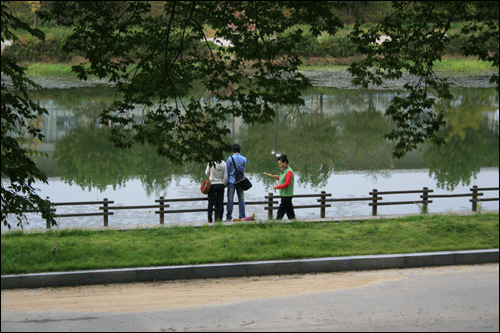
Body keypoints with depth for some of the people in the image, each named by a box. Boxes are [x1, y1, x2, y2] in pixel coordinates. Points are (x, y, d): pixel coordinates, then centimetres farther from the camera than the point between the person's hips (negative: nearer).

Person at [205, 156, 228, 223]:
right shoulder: (224, 164, -4)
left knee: (210, 203, 4)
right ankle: (220, 218, 5)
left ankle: (210, 220, 3)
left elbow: (207, 173, 4)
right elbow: (225, 177, -1)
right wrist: (225, 185, 12)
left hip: (212, 185, -2)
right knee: (220, 203, 7)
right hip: (220, 185, 2)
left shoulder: (210, 164, -10)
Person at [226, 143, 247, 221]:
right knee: (241, 200, 6)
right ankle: (242, 217, 4)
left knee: (230, 200, 1)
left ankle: (229, 217, 0)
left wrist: (227, 181, 9)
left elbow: (228, 171, -2)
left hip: (232, 181, -3)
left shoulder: (230, 159, -7)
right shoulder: (244, 159, 3)